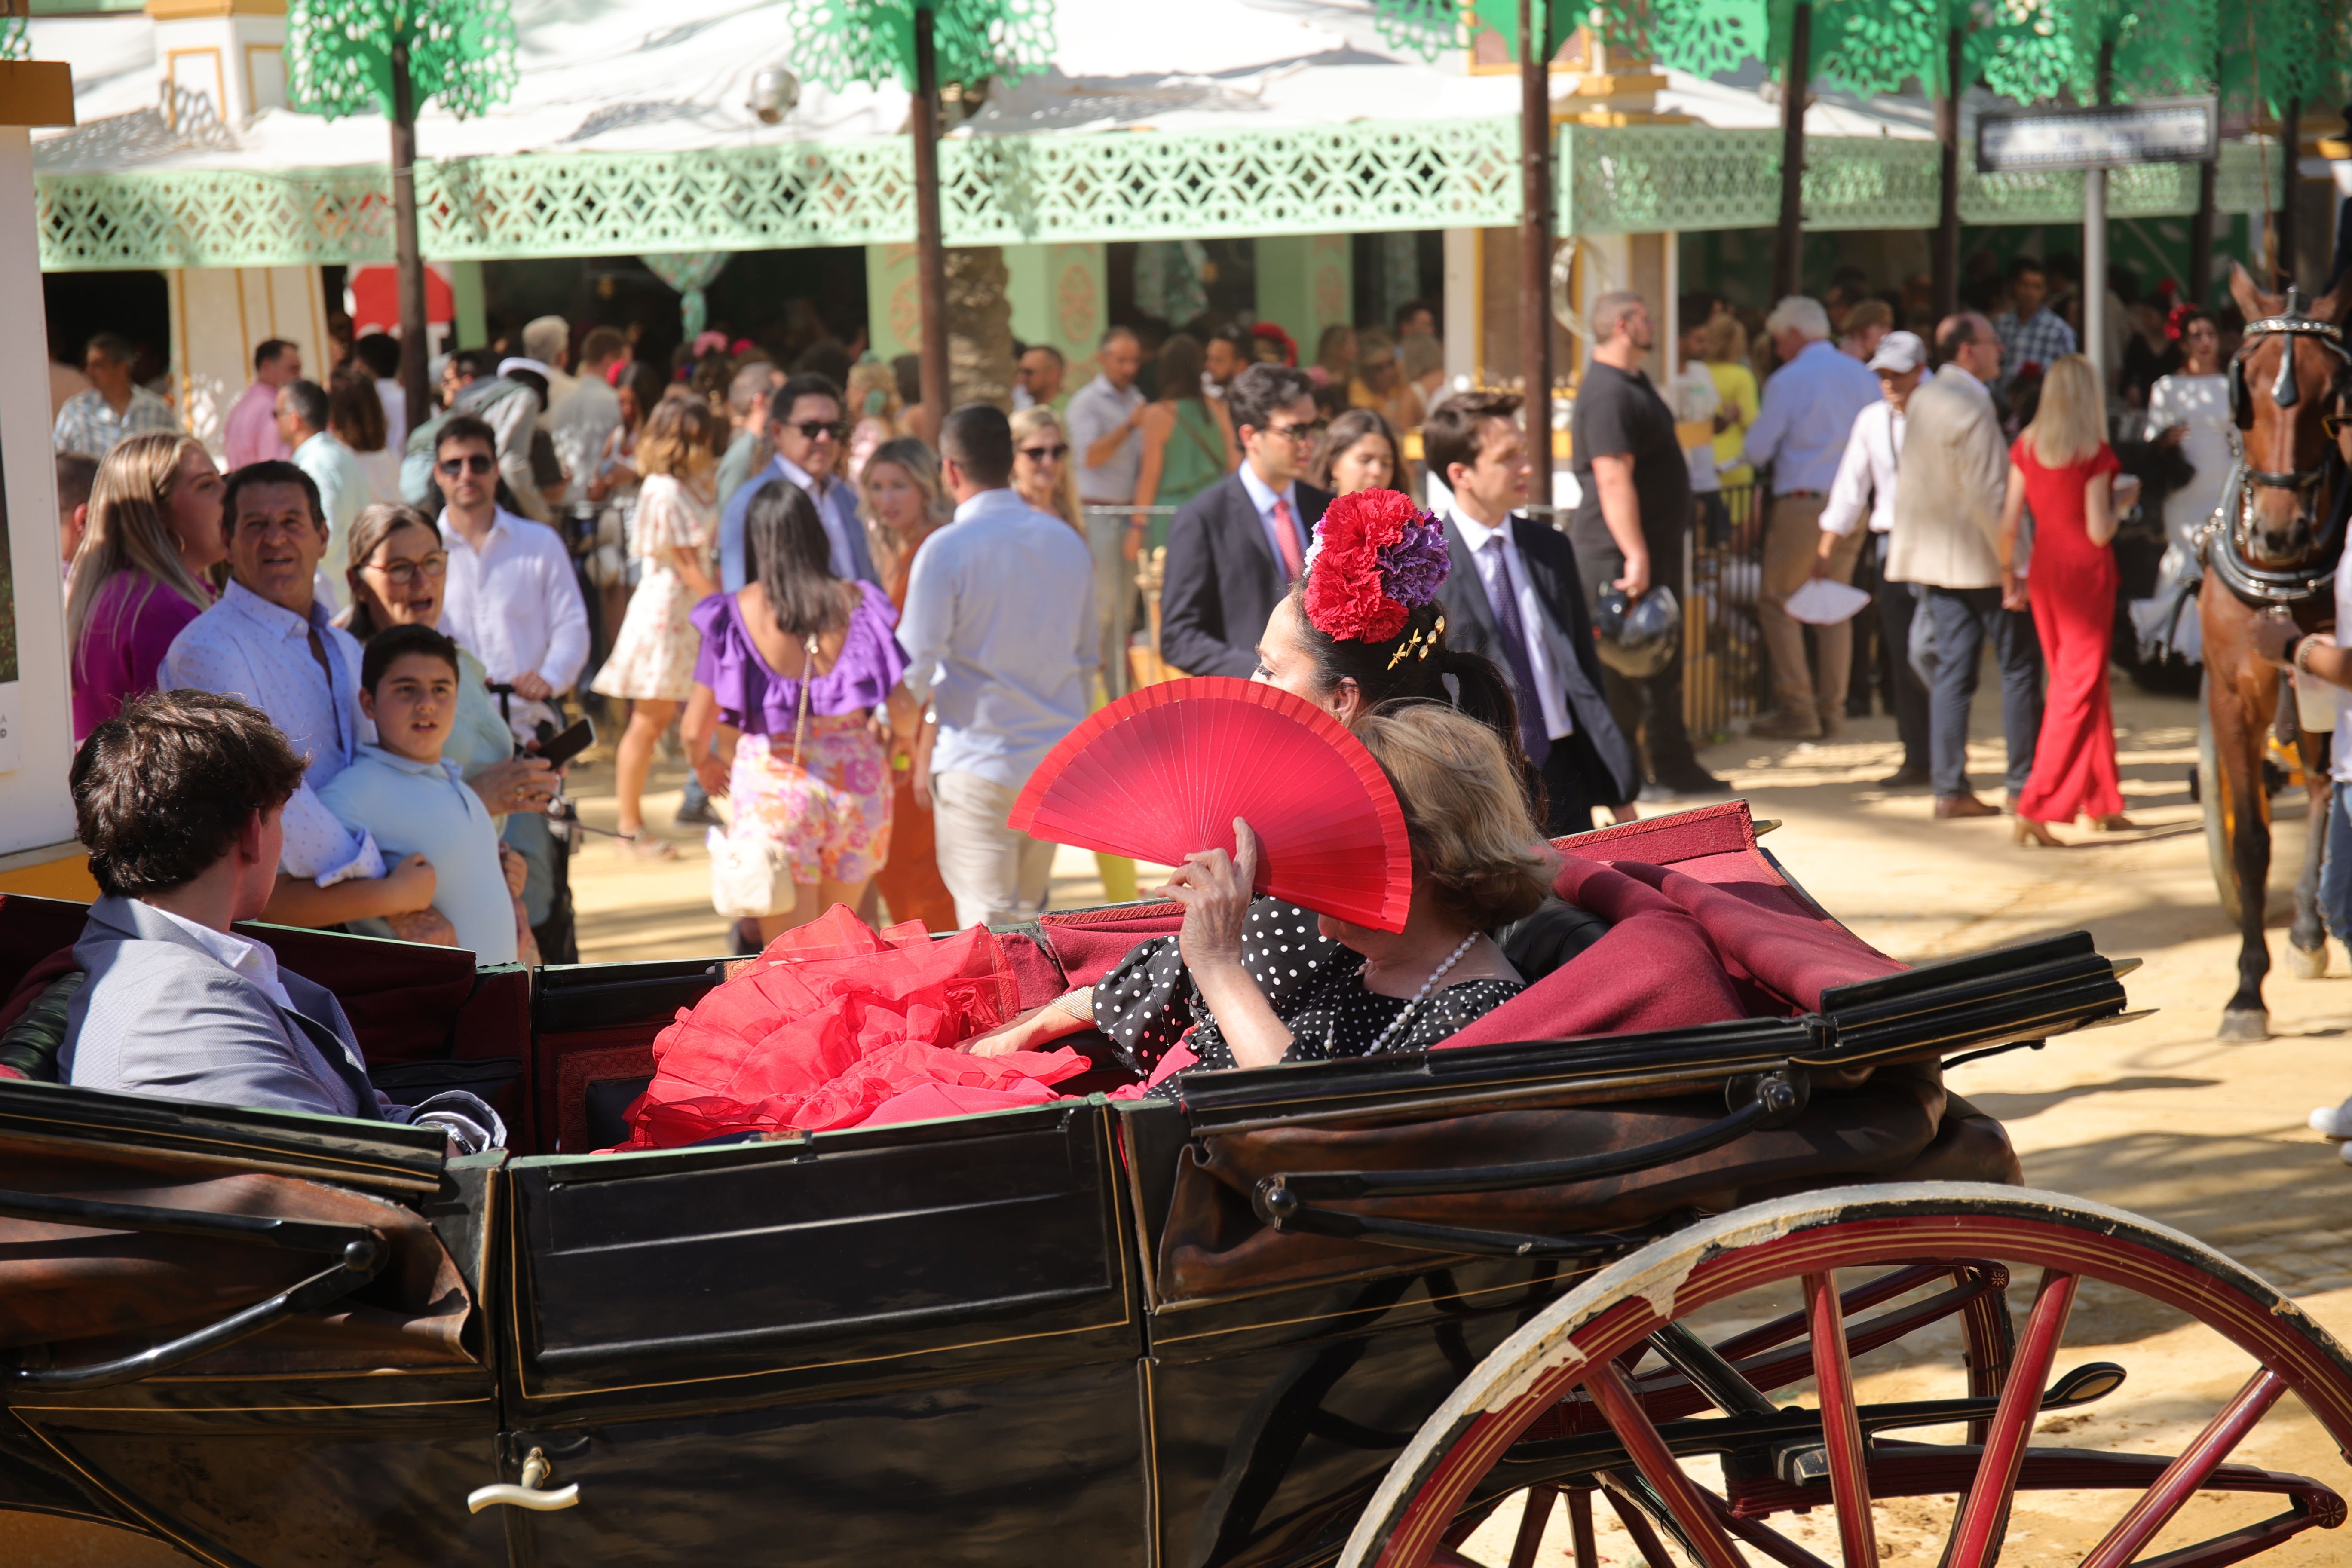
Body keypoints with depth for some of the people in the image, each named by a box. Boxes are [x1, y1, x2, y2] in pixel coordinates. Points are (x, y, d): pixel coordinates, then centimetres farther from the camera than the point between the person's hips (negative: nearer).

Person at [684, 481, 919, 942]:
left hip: (774, 788, -2)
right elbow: (903, 712, -6)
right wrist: (899, 742, 18)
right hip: (856, 779, 2)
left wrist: (705, 765, 18)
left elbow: (695, 729, -6)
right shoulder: (855, 603, -3)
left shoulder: (736, 612, -6)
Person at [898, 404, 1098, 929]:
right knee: (1030, 915, 17)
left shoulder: (947, 550, -13)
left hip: (979, 762, -6)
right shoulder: (1067, 542, 7)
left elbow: (915, 666, -12)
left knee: (989, 920, -2)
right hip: (1059, 759, 6)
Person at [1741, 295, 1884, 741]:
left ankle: (1797, 709, -3)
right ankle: (1832, 710, 12)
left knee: (1778, 603, 2)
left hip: (1803, 504, -6)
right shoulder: (1863, 376, 9)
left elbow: (1757, 451, -6)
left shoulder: (1788, 381, -8)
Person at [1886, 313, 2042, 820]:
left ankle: (1949, 787, 5)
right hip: (1980, 559, -8)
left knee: (1952, 666, 7)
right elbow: (1989, 496, -22)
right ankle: (2026, 782, 6)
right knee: (2019, 664, 3)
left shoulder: (1921, 401, 9)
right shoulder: (1972, 409, -18)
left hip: (1933, 554, 8)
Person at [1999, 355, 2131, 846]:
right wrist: (2120, 502, 4)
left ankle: (2102, 803, 27)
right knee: (2080, 688, -1)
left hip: (2044, 569, 6)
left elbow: (2009, 523, 2)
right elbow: (2099, 531, -14)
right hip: (2086, 571, -6)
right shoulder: (2095, 454, -13)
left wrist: (2008, 575, 13)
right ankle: (2036, 806, -9)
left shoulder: (2027, 448, 2)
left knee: (2069, 682, 17)